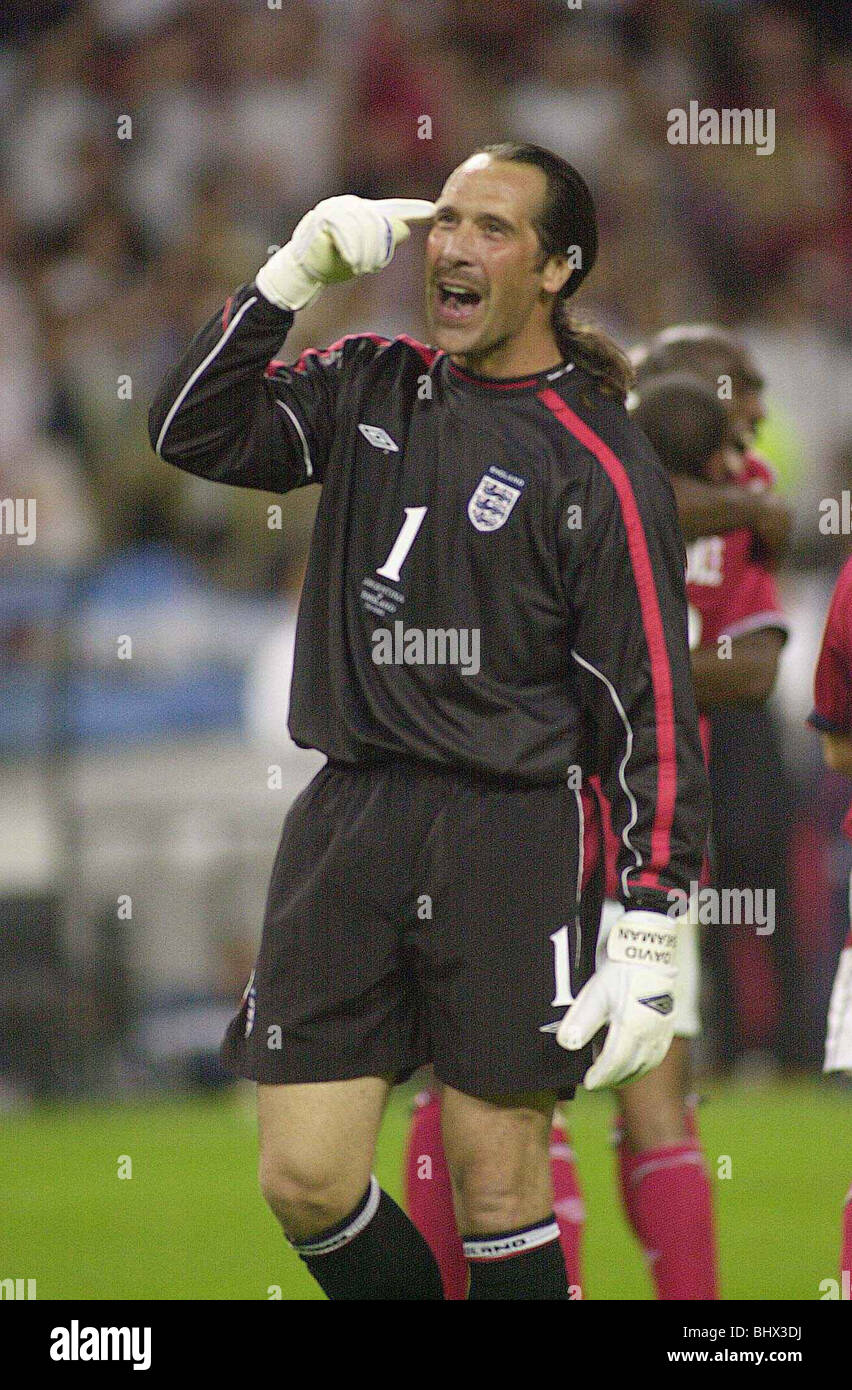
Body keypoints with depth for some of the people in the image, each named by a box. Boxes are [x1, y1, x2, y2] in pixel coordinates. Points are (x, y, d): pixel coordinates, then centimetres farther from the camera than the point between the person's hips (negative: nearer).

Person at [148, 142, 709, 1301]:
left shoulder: (598, 465, -6)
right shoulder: (372, 391, 10)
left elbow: (654, 714, -8)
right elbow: (194, 433, 10)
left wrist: (648, 943, -14)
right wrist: (293, 276, -1)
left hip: (510, 843, -5)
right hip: (348, 825, 5)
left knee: (498, 1186, -2)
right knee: (306, 1181, 1)